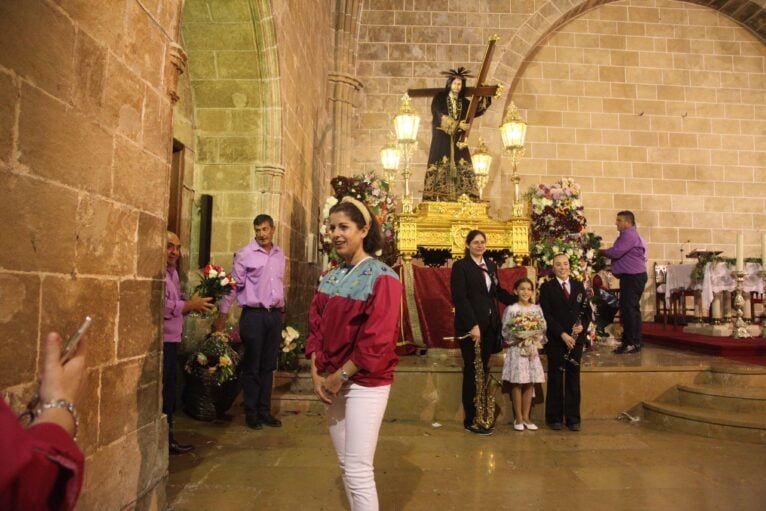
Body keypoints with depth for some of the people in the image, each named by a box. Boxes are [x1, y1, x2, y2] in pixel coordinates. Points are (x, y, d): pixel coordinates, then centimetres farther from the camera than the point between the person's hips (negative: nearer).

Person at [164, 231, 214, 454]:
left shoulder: (172, 272, 17)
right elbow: (163, 307, -25)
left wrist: (193, 303, 4)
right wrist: (191, 305, -15)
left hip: (171, 341, 10)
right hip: (161, 341, -10)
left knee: (169, 393, 16)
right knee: (162, 393, -3)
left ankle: (167, 438, 27)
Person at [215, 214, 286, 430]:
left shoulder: (279, 254, 10)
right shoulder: (245, 254, -6)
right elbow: (234, 285, -6)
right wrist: (223, 314, -6)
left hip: (275, 315, 5)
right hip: (253, 315, -5)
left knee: (268, 366, 11)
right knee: (252, 366, 4)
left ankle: (265, 410, 20)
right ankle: (251, 412, 15)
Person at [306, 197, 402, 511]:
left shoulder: (381, 278, -14)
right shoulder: (330, 278, 8)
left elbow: (377, 341, -19)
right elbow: (316, 327, 8)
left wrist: (340, 376, -15)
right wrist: (317, 373, -4)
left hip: (365, 384, -7)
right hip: (332, 383, 7)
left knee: (358, 471, -3)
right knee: (345, 466, 16)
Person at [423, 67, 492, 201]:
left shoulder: (464, 102, 16)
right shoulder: (439, 98, 3)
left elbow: (478, 110, 6)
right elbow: (440, 117, -11)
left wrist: (485, 96, -3)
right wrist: (457, 125, -19)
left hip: (458, 141, 4)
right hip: (442, 140, -4)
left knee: (463, 169, -3)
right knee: (439, 169, -10)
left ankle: (470, 200, -5)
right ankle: (432, 198, -10)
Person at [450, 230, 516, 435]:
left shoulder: (491, 266, 13)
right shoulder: (460, 266, -7)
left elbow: (498, 291, 21)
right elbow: (459, 298, -14)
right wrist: (473, 325, -19)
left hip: (489, 325, 6)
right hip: (470, 326, -6)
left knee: (483, 371, 11)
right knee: (472, 372, 0)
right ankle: (470, 420, 10)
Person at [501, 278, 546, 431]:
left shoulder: (537, 308, 6)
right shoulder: (511, 309, -5)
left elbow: (543, 328, 5)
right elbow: (505, 332, -7)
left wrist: (535, 336, -13)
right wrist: (518, 337, -21)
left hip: (532, 349, 4)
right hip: (516, 349, -3)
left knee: (530, 383, 7)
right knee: (517, 383, 0)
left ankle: (526, 417, 18)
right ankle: (518, 418, 12)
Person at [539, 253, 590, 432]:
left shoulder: (579, 286, 10)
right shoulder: (546, 288, -2)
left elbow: (587, 310, 11)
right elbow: (547, 315, -9)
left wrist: (583, 325, -8)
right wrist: (562, 334, -16)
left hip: (576, 339, 3)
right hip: (555, 340, -3)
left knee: (573, 378, 8)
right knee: (555, 379, 4)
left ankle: (573, 418, 18)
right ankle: (554, 418, 15)